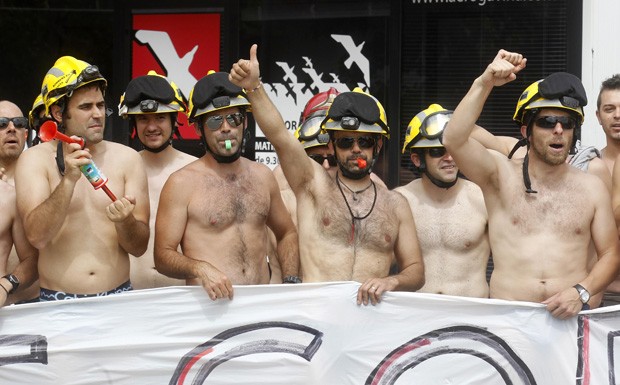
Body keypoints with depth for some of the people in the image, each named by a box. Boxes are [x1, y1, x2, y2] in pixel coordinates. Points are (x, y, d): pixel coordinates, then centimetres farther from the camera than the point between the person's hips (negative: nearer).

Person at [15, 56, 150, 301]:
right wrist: (69, 179, -20)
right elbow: (37, 236, -11)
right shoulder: (35, 160, 2)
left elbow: (139, 247, 5)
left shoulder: (127, 159, 6)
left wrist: (125, 221, -15)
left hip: (118, 297, 2)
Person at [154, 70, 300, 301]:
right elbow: (163, 255, -1)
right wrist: (199, 269, -20)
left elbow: (287, 233, 28)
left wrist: (291, 282, 14)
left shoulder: (262, 176, 15)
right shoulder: (182, 183, 0)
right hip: (210, 305, -2)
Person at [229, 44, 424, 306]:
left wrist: (391, 281, -5)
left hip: (371, 313, 2)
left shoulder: (394, 204, 15)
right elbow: (279, 136, -7)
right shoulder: (314, 183, 8)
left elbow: (416, 271, 17)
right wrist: (254, 88, -22)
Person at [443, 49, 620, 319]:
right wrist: (485, 83, -16)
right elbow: (454, 140, -10)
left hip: (569, 316, 1)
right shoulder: (502, 175, 6)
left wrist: (581, 292, -4)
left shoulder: (592, 188, 12)